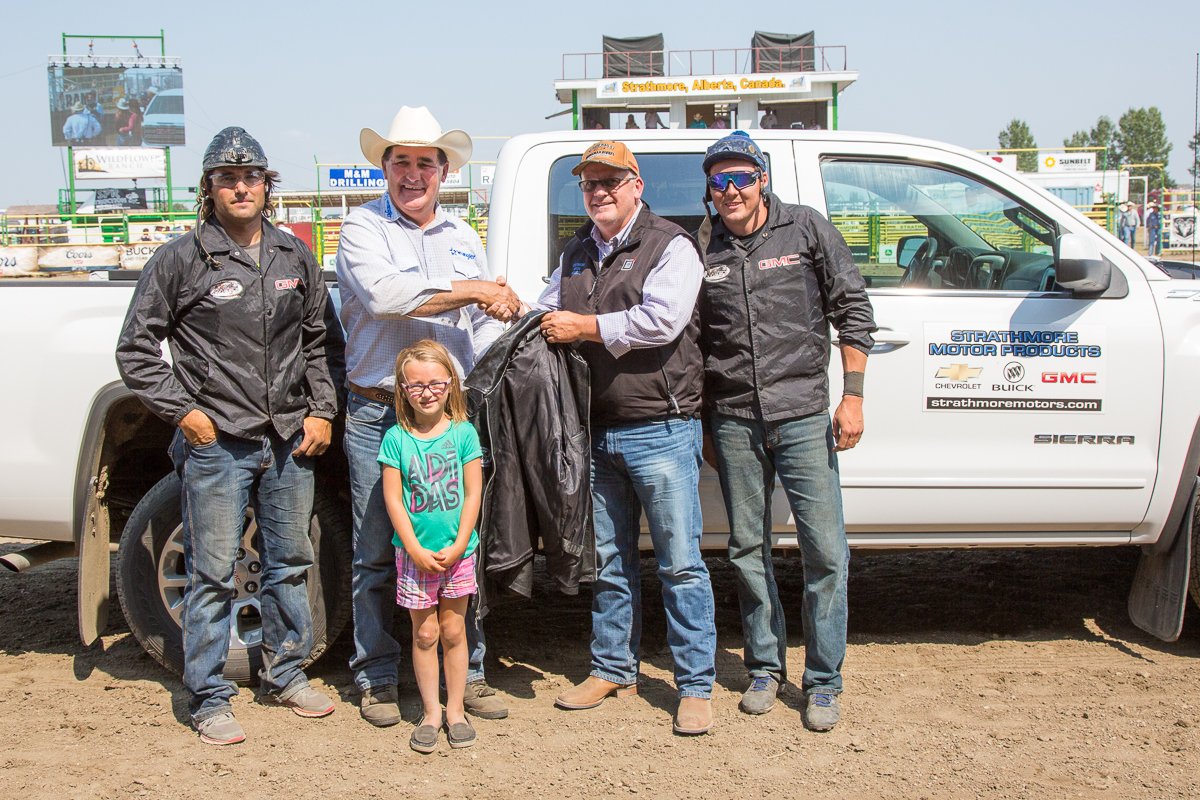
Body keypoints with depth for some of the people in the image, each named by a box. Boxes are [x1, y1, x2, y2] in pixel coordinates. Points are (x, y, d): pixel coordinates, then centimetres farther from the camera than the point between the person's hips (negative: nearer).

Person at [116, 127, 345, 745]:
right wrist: (183, 412, -8)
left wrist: (322, 410, 6)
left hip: (290, 442, 5)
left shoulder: (295, 258, 10)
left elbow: (322, 341, 17)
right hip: (216, 445, -4)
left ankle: (286, 675, 31)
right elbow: (136, 350, 0)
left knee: (290, 564, 15)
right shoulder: (180, 259, -3)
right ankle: (209, 700, 12)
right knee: (214, 574, 1)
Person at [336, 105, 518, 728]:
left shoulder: (463, 238, 18)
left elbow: (486, 327, 17)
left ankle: (468, 671, 18)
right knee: (376, 555, 3)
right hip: (377, 414, -4)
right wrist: (473, 291, -11)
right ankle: (376, 678, 16)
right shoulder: (362, 227, 2)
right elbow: (383, 293, -17)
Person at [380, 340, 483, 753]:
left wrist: (458, 545, -10)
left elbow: (473, 494, -3)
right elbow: (393, 500, -5)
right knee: (424, 633, 7)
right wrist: (415, 549, -11)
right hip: (414, 553, -1)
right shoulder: (396, 438, -4)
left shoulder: (463, 433, -2)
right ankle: (430, 712, 18)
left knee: (453, 631, 9)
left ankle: (455, 709, 21)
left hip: (457, 552, 1)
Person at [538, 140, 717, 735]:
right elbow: (547, 309, 26)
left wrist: (584, 326, -14)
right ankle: (613, 670, 27)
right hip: (597, 430, 7)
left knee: (680, 562, -1)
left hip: (660, 429, -7)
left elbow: (663, 319, -20)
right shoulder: (576, 252, 17)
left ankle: (696, 686, 7)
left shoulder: (669, 246, -5)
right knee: (608, 558, 14)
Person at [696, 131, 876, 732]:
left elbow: (853, 311, 2)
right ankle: (765, 667, 25)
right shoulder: (704, 250, 7)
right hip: (734, 421, 2)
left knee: (825, 550, -2)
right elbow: (691, 338, 13)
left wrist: (852, 396, -5)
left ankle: (823, 681, 11)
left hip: (803, 417, -2)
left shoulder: (806, 229, 2)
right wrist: (697, 418, 8)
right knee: (748, 550, 9)